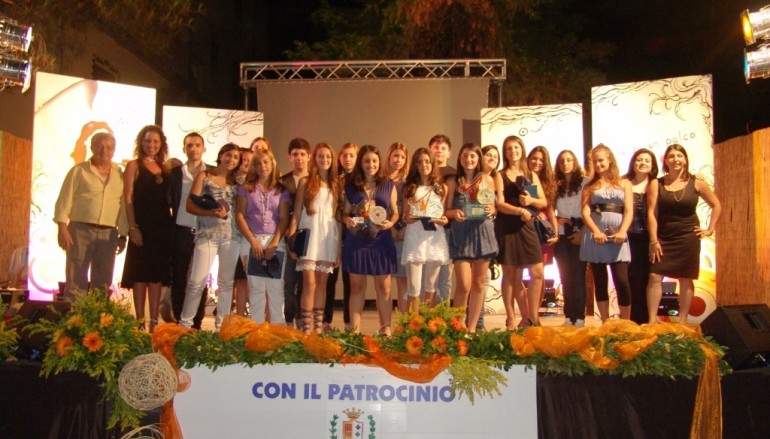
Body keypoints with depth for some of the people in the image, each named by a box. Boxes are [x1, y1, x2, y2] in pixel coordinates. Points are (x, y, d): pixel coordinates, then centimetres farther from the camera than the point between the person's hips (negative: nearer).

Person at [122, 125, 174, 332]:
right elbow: (128, 198, -4)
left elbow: (169, 199, 13)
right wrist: (132, 227, -12)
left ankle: (154, 321, 11)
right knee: (140, 274, 0)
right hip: (142, 227, -4)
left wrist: (171, 224, 2)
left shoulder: (165, 168, 14)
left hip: (163, 227, 4)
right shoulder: (134, 165, 3)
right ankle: (140, 322, 5)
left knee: (157, 275, 6)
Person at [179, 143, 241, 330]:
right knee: (197, 281, -7)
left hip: (231, 235, 3)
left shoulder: (236, 181, 13)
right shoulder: (204, 176, 4)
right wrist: (213, 213, -19)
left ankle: (221, 325, 15)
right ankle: (185, 323, 6)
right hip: (207, 234, -3)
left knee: (227, 281, 6)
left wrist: (227, 213, -7)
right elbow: (190, 206, -5)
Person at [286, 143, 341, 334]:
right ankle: (306, 328, -3)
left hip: (329, 237, 3)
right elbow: (297, 214, 2)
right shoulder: (305, 182, 5)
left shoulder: (336, 184, 13)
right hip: (309, 235, -3)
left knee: (322, 283, 6)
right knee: (309, 283, -8)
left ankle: (318, 326, 11)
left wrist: (339, 246, 6)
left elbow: (338, 217, 11)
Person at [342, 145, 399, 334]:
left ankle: (386, 329, 12)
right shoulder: (351, 185, 7)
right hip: (356, 242, 0)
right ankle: (355, 330, 12)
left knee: (383, 287, 4)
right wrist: (347, 220, -12)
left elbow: (395, 212, 8)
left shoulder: (388, 185, 6)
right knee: (357, 287, 6)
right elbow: (345, 213, 10)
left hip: (381, 242, 0)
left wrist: (391, 223, -12)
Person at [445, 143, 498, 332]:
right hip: (461, 234, -2)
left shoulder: (487, 180, 8)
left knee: (479, 283, 6)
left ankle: (472, 327, 15)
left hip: (483, 233, 2)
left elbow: (493, 208, 13)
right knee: (464, 285, -9)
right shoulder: (453, 181, 4)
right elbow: (447, 210, 4)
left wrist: (492, 210, -9)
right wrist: (454, 212, -17)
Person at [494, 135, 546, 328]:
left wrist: (531, 200, -11)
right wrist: (520, 211, -24)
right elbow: (500, 204, -10)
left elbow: (543, 202, 10)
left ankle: (531, 318, 12)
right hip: (507, 228, -3)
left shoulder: (531, 175, 14)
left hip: (527, 227, 3)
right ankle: (511, 319, 10)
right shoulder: (501, 176, 3)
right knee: (510, 275, 1)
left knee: (537, 273, -2)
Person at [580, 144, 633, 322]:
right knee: (600, 282, 4)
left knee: (622, 281, -10)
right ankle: (605, 323, 10)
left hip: (617, 237, -1)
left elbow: (629, 211, 2)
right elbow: (585, 212, 0)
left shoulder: (624, 184, 13)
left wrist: (622, 231, -17)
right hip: (595, 237, 1)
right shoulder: (589, 186, 13)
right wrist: (596, 232, -18)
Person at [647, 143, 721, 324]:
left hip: (688, 238, 1)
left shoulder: (696, 183, 0)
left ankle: (682, 321, 15)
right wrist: (654, 240, -12)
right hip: (663, 238, 0)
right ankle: (652, 320, -2)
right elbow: (651, 213, -7)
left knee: (686, 279, 6)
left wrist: (710, 229, 5)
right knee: (655, 277, -7)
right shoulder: (656, 184, -2)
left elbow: (716, 205, 11)